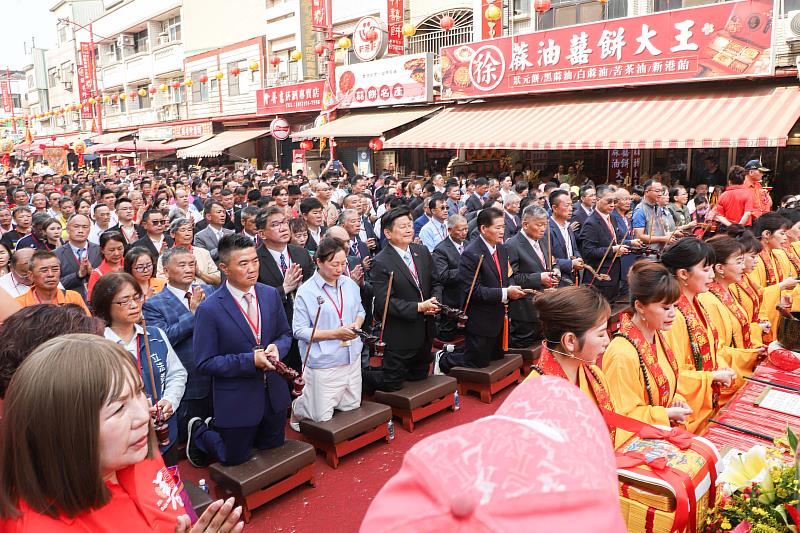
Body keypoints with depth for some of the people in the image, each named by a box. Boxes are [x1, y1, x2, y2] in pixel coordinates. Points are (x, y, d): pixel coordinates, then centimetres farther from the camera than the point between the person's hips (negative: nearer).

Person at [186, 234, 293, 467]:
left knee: (273, 446, 25)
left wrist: (276, 348, -16)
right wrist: (250, 360, -26)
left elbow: (285, 334, 7)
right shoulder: (209, 310, -19)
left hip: (273, 393, 5)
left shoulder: (271, 294, -4)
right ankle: (199, 432, 41)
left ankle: (221, 427, 46)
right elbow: (204, 363, -17)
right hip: (236, 401, -5)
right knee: (235, 458, 13)